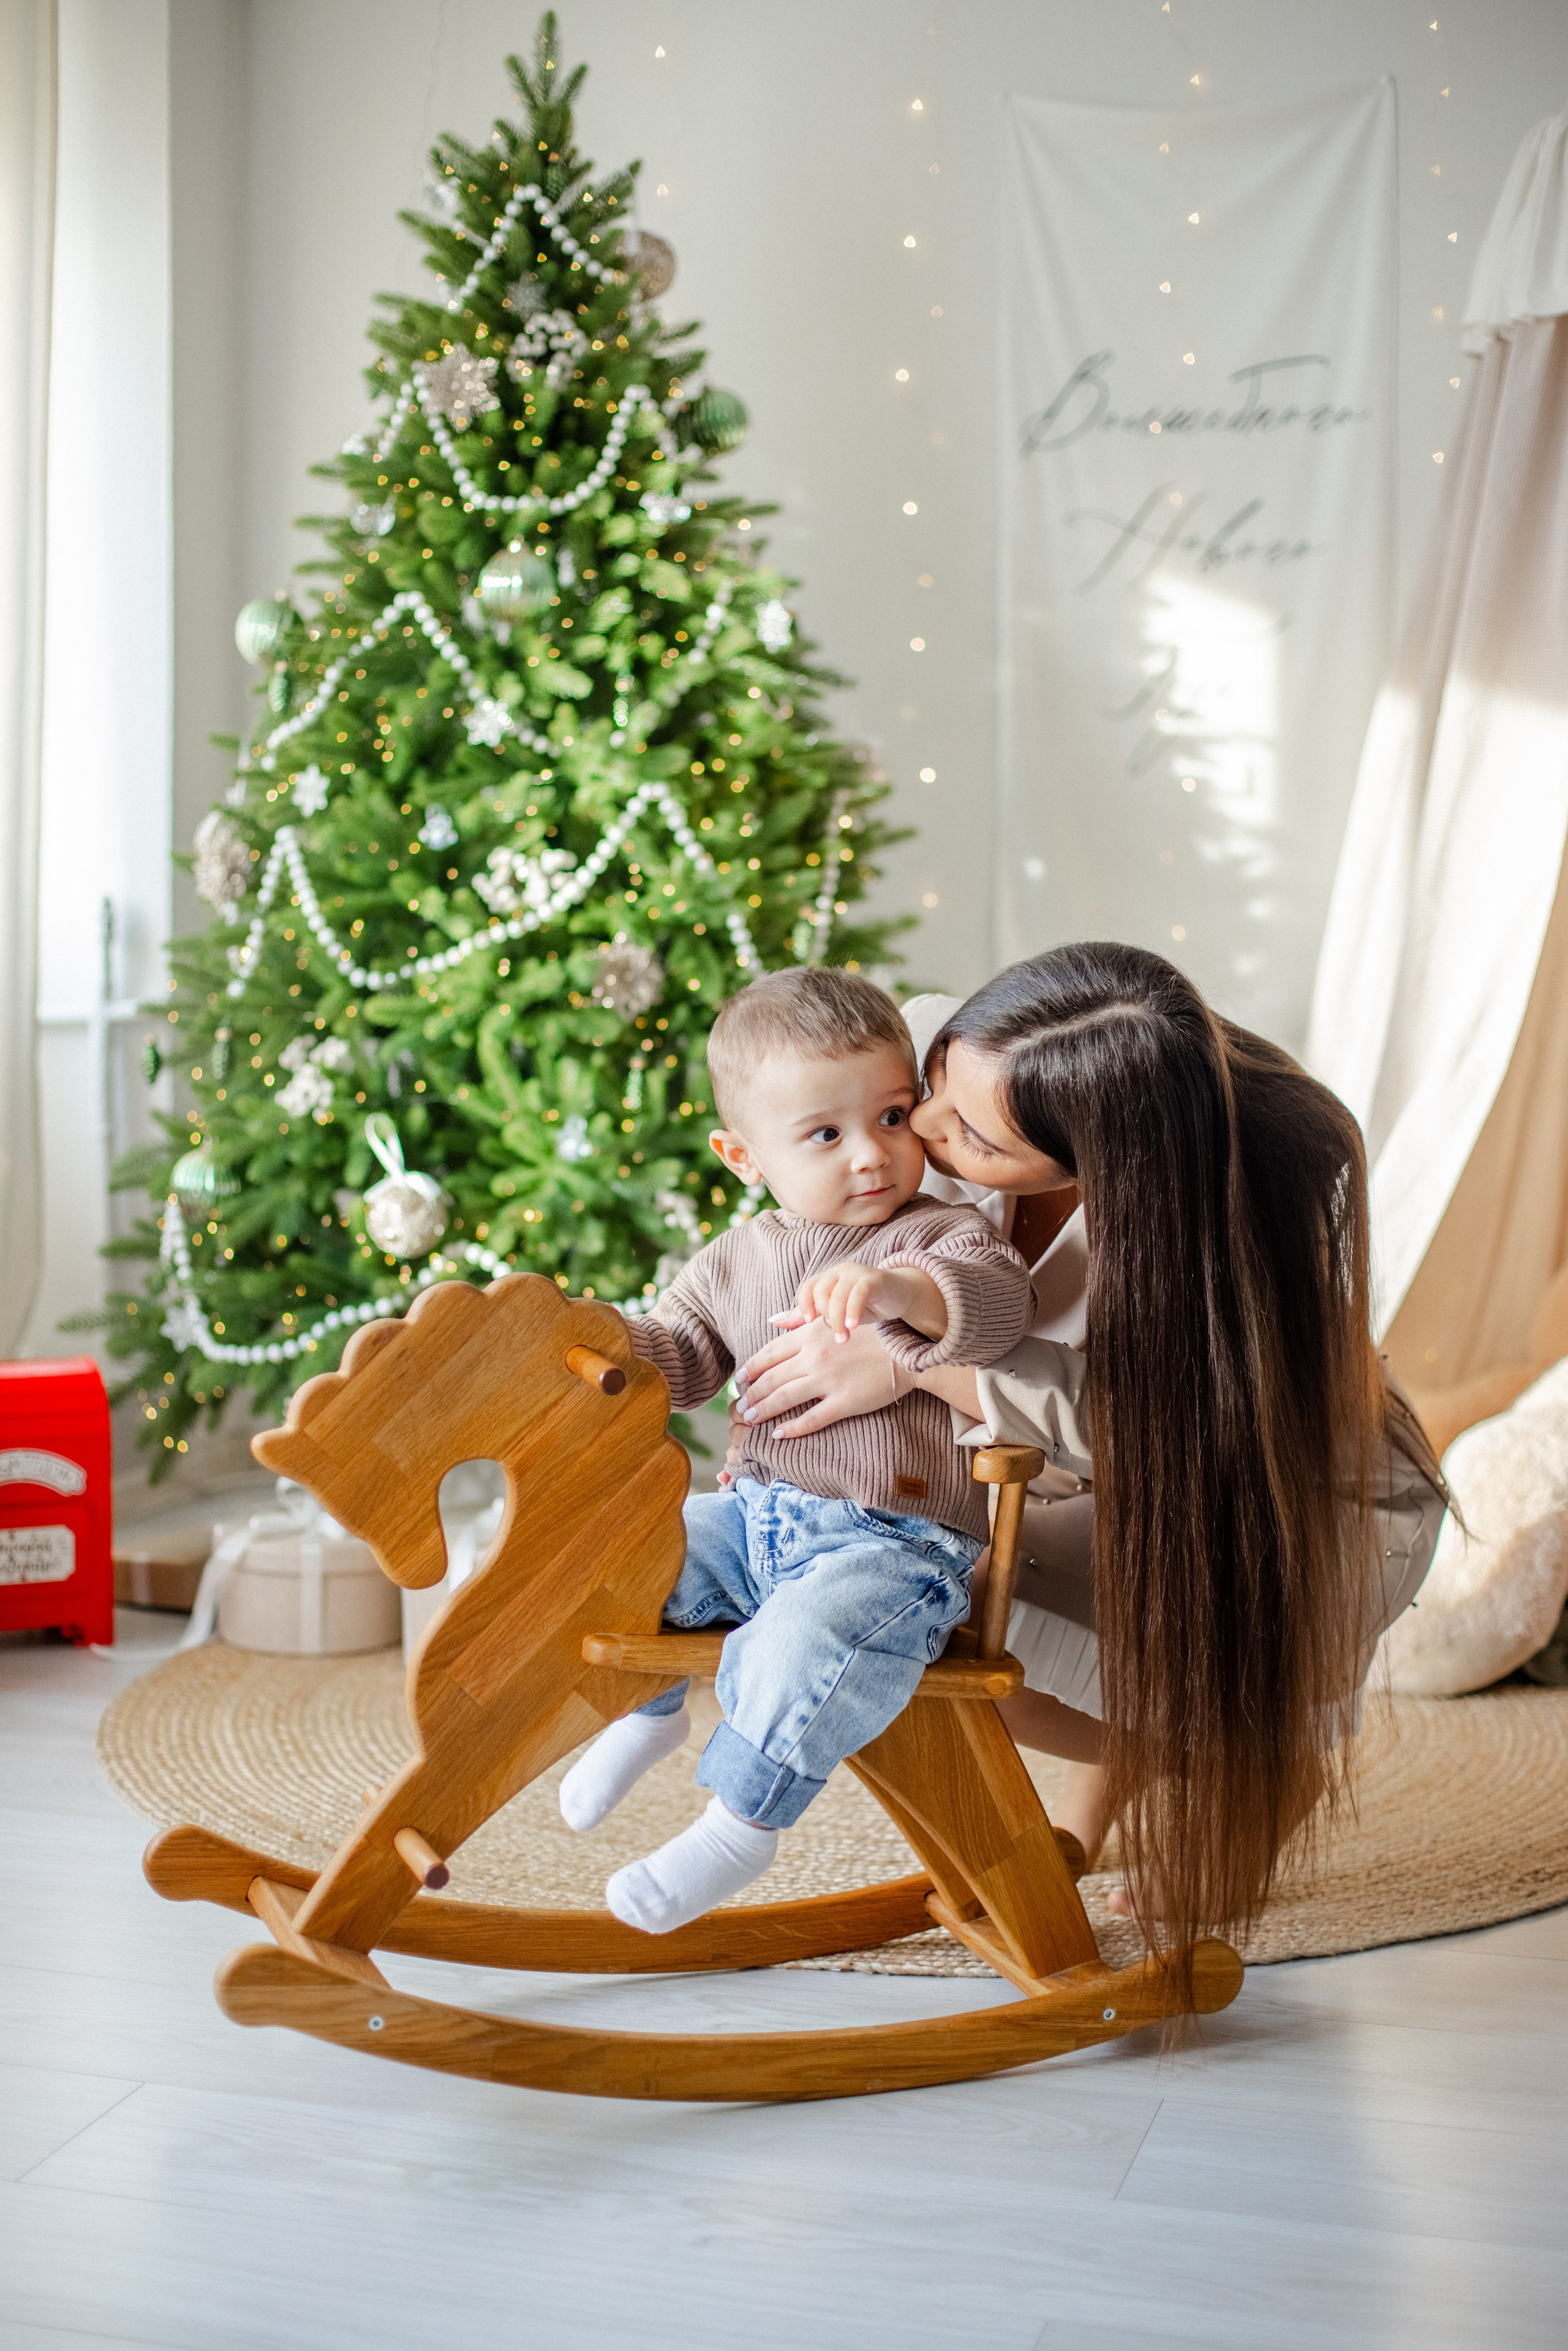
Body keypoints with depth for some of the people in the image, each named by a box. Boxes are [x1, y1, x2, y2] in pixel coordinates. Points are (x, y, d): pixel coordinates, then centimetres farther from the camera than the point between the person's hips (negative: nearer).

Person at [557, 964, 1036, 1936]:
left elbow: (1001, 1303, -26)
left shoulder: (944, 1236, -6)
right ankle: (653, 1708, 22)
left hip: (896, 1545, -6)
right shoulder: (737, 1261, 11)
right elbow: (676, 1357, 14)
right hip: (759, 1520, 6)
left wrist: (902, 1290, -46)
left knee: (805, 1640, -33)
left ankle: (743, 1827, -11)